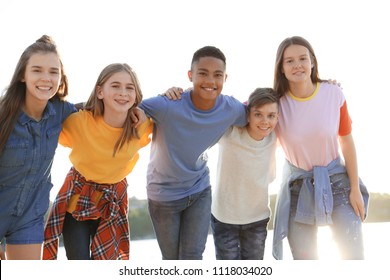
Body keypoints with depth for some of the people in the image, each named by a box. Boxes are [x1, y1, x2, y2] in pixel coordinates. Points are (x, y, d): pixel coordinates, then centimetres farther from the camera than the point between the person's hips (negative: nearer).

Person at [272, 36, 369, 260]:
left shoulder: (333, 94, -12)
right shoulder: (276, 102, -14)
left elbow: (347, 142, -3)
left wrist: (355, 189, -1)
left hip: (336, 178, 0)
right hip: (298, 184, 0)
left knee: (353, 255, -1)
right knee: (304, 258, 8)